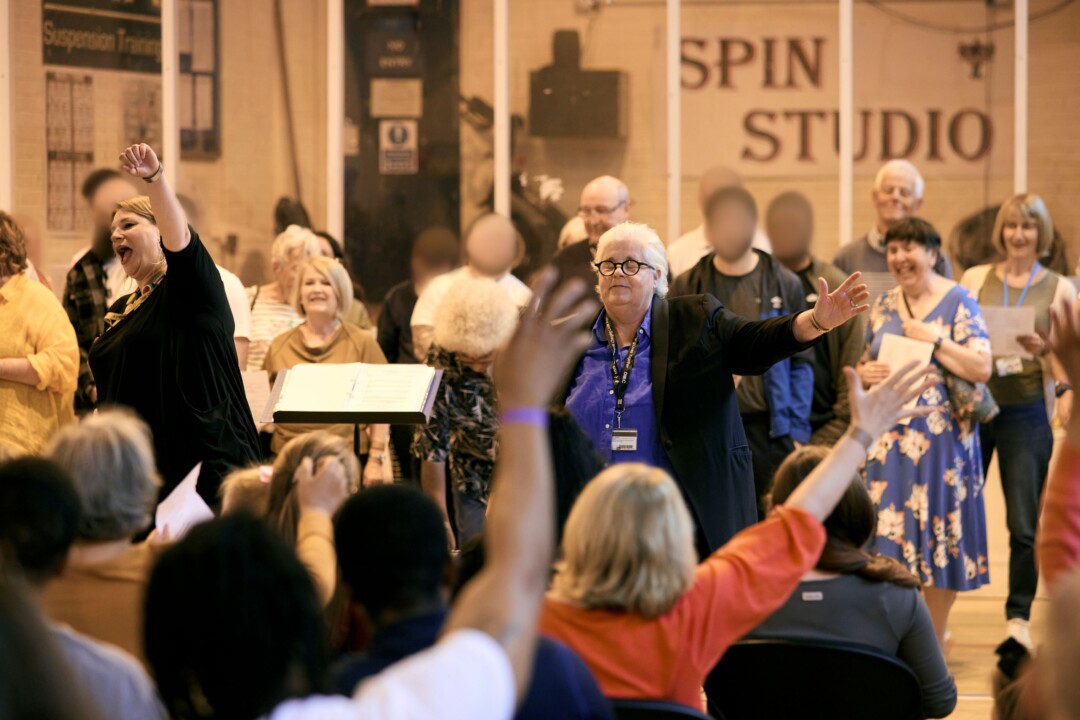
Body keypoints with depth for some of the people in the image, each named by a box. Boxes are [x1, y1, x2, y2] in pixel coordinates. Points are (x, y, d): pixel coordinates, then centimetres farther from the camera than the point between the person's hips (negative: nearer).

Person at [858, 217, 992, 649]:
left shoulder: (958, 302, -4)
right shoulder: (883, 306, 11)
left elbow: (981, 369, -11)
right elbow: (868, 362, 22)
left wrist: (934, 339, -16)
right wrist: (865, 372, 0)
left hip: (941, 439, -4)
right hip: (890, 439, 4)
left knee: (940, 540, 0)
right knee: (889, 545, -1)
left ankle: (934, 649, 9)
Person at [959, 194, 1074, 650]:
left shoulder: (1058, 289, 5)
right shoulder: (975, 278, 8)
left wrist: (1042, 349, -14)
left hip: (1026, 411, -1)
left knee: (1024, 524, -2)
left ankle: (1018, 617, 11)